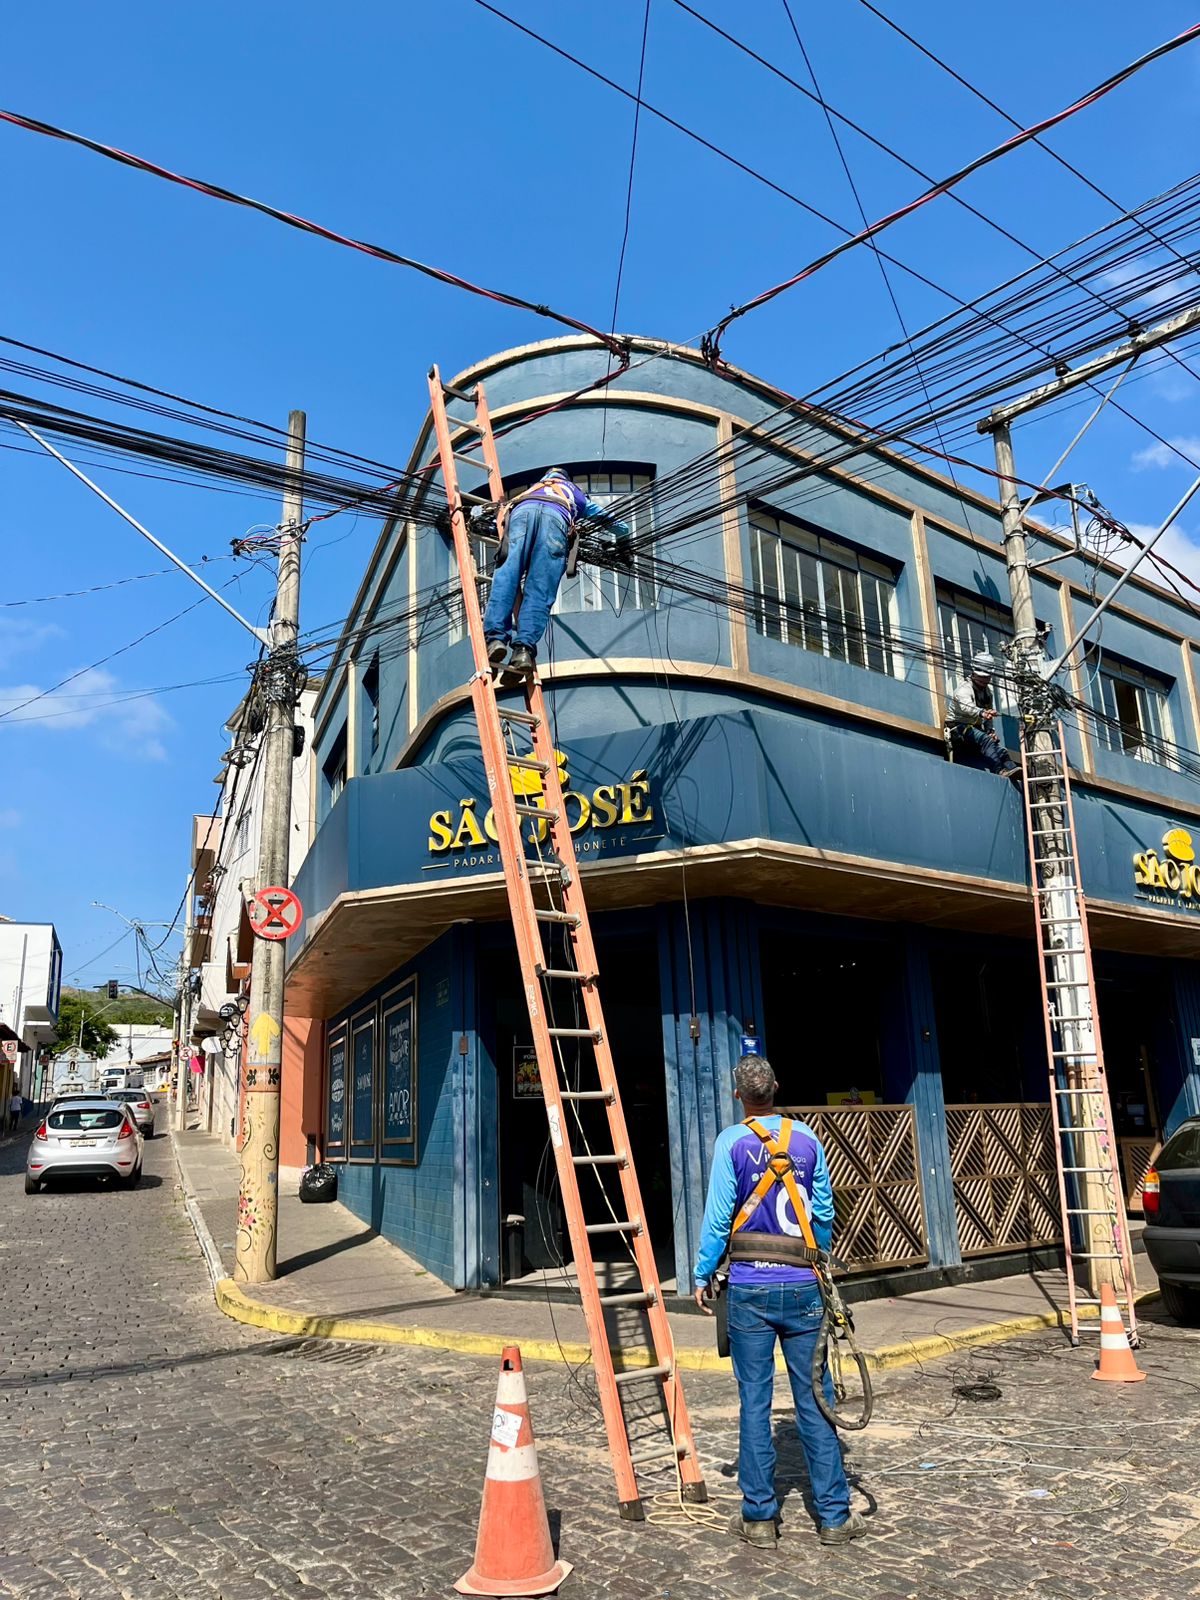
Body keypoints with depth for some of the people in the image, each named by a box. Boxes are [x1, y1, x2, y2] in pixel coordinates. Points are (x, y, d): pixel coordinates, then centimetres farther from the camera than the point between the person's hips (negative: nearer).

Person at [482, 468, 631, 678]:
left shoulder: (535, 486, 50)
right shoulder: (577, 494, 45)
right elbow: (619, 525, 50)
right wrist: (624, 547, 66)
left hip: (522, 511, 1)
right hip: (555, 516, -1)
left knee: (505, 576, -15)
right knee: (539, 589, -12)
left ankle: (496, 637, -36)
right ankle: (524, 648, -32)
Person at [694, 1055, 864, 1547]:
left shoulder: (731, 1142, -6)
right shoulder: (807, 1139, 3)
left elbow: (718, 1215, -7)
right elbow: (824, 1214, 8)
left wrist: (702, 1275, 4)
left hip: (750, 1289, -2)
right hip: (802, 1285, 2)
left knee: (754, 1401, 6)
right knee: (814, 1400, 8)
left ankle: (759, 1516, 13)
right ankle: (833, 1515, 15)